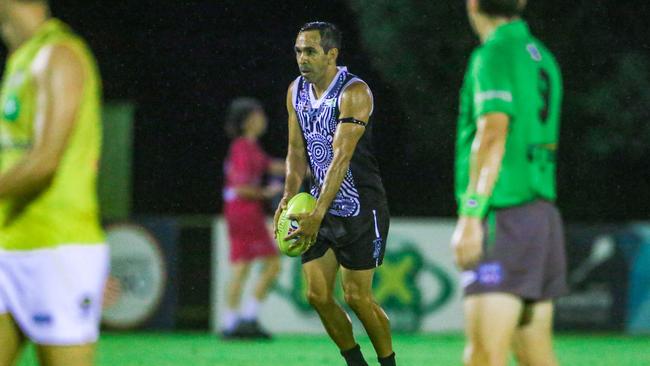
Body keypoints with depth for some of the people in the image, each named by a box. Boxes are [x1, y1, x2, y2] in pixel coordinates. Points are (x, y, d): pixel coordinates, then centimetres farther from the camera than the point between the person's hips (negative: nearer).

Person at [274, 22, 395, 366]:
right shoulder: (296, 91, 5)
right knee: (318, 296, 0)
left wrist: (317, 216, -30)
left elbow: (341, 159, -24)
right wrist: (289, 198, -9)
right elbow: (297, 150, 9)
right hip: (320, 208, 7)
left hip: (359, 208, -7)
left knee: (357, 297, -6)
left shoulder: (354, 93, -17)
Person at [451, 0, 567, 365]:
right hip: (543, 214, 9)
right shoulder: (542, 57, 17)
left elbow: (493, 136, -20)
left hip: (504, 217, -9)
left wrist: (470, 216, -23)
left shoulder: (494, 55, -9)